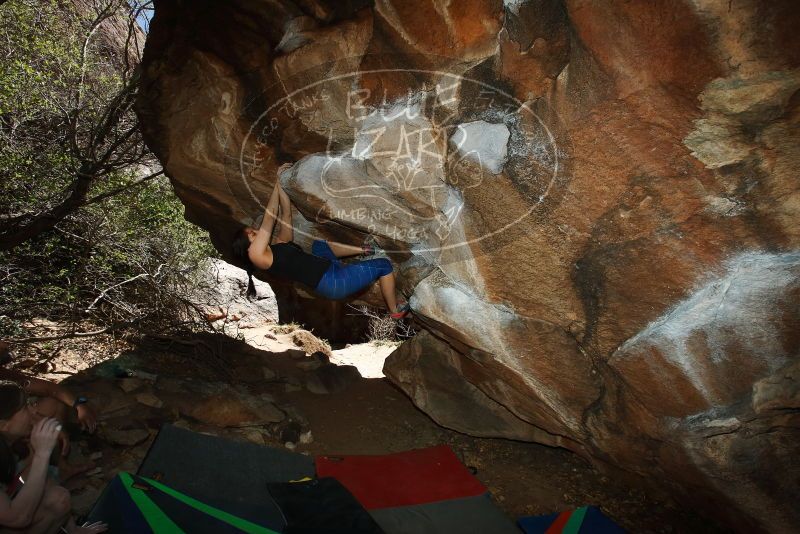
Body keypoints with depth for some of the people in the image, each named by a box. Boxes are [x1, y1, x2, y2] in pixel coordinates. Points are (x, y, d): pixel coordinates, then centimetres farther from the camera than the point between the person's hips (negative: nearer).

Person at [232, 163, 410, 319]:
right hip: (331, 282, -11)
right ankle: (395, 310, 15)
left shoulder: (280, 245, 14)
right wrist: (278, 183, -1)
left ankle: (362, 250, 33)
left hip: (328, 269, 11)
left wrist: (282, 183, 10)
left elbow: (286, 214, 14)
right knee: (384, 265, -5)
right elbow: (270, 217, -11)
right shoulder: (257, 255, -11)